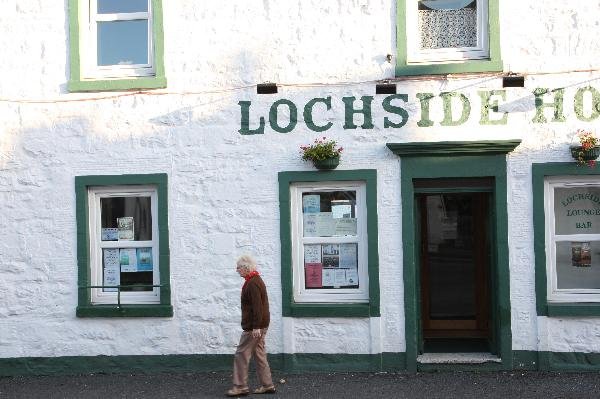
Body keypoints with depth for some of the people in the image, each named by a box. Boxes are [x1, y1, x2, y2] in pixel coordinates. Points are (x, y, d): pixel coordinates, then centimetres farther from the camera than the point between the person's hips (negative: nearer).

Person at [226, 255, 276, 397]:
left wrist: (256, 327, -25)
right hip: (258, 326, 10)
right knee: (259, 354, 13)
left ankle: (240, 386, 2)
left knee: (241, 355, -3)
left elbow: (257, 307, -24)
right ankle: (267, 385, 18)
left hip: (253, 327, -10)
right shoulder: (256, 280, 16)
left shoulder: (253, 283, -18)